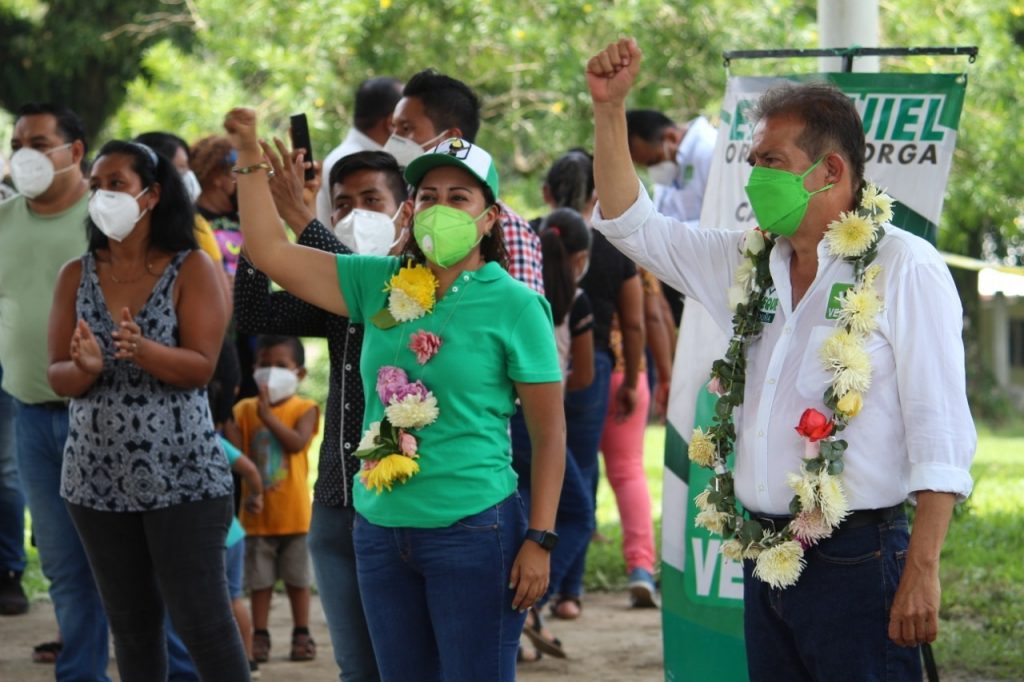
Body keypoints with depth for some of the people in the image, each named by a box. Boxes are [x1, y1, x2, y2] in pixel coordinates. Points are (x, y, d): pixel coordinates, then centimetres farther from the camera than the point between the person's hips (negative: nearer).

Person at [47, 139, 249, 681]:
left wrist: (141, 350, -30)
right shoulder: (76, 275, 6)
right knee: (131, 624, 11)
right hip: (98, 476, 4)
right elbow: (57, 376, 1)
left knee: (201, 620, -6)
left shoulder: (190, 269, -4)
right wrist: (86, 369, -22)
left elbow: (200, 368, -12)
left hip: (182, 474, -4)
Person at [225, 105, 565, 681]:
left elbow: (549, 432, -5)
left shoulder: (514, 304, -6)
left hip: (473, 530, -5)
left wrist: (539, 541, -10)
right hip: (382, 529, 5)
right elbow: (273, 254, 8)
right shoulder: (382, 284, 7)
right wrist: (252, 157, 2)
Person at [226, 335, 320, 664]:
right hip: (257, 513, 2)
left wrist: (268, 415, -25)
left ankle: (302, 634, 17)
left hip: (293, 513, -2)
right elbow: (236, 449, -8)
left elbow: (297, 442, -21)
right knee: (259, 579, 6)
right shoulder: (245, 409, 3)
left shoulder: (304, 409, -4)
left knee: (297, 578, 8)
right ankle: (259, 637, 12)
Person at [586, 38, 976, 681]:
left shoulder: (902, 268, -8)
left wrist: (922, 572, -18)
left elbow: (941, 434, -12)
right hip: (767, 557, 7)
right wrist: (610, 106, 11)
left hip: (857, 563, -7)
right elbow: (632, 224, 22)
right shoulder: (750, 263, 12)